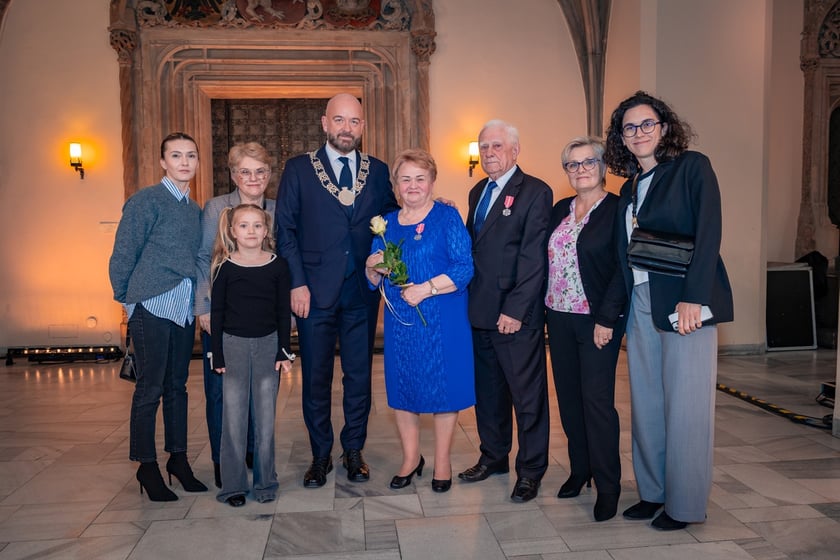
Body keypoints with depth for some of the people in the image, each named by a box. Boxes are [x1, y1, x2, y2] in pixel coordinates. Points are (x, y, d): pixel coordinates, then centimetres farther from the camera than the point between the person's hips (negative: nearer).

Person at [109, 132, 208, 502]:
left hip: (184, 310, 6)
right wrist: (127, 300, 1)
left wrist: (202, 304, 10)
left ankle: (178, 458, 24)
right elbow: (122, 257, -4)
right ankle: (147, 465, 15)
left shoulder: (195, 210, 14)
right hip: (152, 308, -6)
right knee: (150, 388, 1)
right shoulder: (145, 201, -5)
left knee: (177, 386, 13)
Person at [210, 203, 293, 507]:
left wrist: (284, 351, -2)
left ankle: (265, 482, 18)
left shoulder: (278, 266, 1)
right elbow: (216, 313, 2)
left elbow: (284, 311, 3)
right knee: (233, 416, 2)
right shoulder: (224, 267, -1)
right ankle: (233, 485, 13)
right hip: (234, 345, 0)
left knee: (265, 416, 6)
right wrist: (218, 356, -2)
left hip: (268, 345, 1)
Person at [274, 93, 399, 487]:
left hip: (362, 292, 2)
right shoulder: (298, 170, 2)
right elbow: (285, 230, -1)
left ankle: (354, 451, 27)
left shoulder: (378, 172, 7)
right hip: (315, 291, -1)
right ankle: (320, 455, 24)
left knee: (359, 375, 10)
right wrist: (297, 284, -7)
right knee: (316, 377, 8)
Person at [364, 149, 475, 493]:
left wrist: (425, 289, -21)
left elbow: (464, 268, -12)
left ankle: (442, 462, 24)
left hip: (442, 321, -4)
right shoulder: (387, 224, 10)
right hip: (399, 320, 5)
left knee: (443, 386, 5)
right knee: (401, 387, 11)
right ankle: (411, 458, 30)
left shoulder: (448, 217, -3)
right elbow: (373, 280, 12)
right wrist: (372, 267, -10)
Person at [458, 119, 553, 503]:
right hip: (480, 312, 7)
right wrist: (468, 299, 6)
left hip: (517, 314, -7)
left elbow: (534, 258, -14)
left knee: (527, 394, 5)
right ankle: (493, 456, 34)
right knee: (488, 389, 17)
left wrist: (515, 310, -18)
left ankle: (531, 470, 20)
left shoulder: (535, 192, -8)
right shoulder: (478, 192, 15)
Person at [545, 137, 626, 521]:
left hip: (597, 321, -6)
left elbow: (623, 270, -12)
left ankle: (608, 486, 9)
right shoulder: (560, 210, 11)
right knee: (569, 398, 11)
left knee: (597, 400, -4)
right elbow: (547, 260, 12)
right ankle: (579, 470, 26)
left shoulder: (617, 210, -6)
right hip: (559, 319, 6)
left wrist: (606, 319, -17)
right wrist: (546, 311, 6)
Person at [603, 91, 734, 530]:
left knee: (684, 405, 0)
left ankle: (686, 505, 14)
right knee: (646, 402, 10)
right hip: (640, 304, 7)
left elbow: (707, 234, -11)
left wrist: (693, 297, -20)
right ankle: (653, 492, 24)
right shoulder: (630, 187, 17)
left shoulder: (692, 166, -1)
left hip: (683, 303, -6)